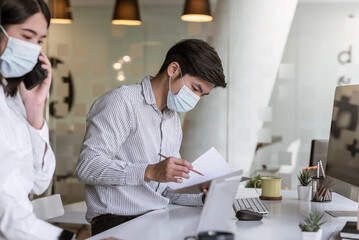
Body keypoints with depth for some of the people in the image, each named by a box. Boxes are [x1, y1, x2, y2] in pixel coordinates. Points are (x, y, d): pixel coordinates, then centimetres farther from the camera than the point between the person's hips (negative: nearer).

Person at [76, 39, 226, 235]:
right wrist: (150, 172, -24)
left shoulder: (173, 120, 21)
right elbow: (86, 167, -17)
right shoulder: (122, 101, -7)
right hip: (118, 220, -8)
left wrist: (202, 196, 2)